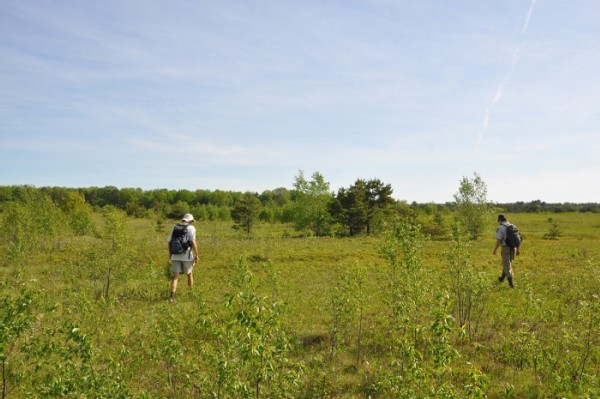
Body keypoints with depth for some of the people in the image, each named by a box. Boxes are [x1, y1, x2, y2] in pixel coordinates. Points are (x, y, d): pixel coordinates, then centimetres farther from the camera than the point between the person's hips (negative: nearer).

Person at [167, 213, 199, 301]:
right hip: (187, 255, -3)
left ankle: (172, 296, -16)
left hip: (175, 255, 3)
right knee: (189, 274, 18)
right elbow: (193, 242, -15)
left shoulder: (175, 227, 9)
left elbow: (169, 241, 8)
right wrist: (196, 255, -9)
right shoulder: (191, 228, -5)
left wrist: (170, 253, 20)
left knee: (175, 277, 1)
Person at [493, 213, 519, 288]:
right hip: (513, 248, 7)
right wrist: (518, 249, 17)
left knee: (507, 266, 2)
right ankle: (502, 278, 42)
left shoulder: (500, 228, -12)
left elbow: (498, 240, -16)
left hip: (506, 249, -7)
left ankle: (511, 284, -2)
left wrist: (495, 249, -4)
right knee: (507, 264, 24)